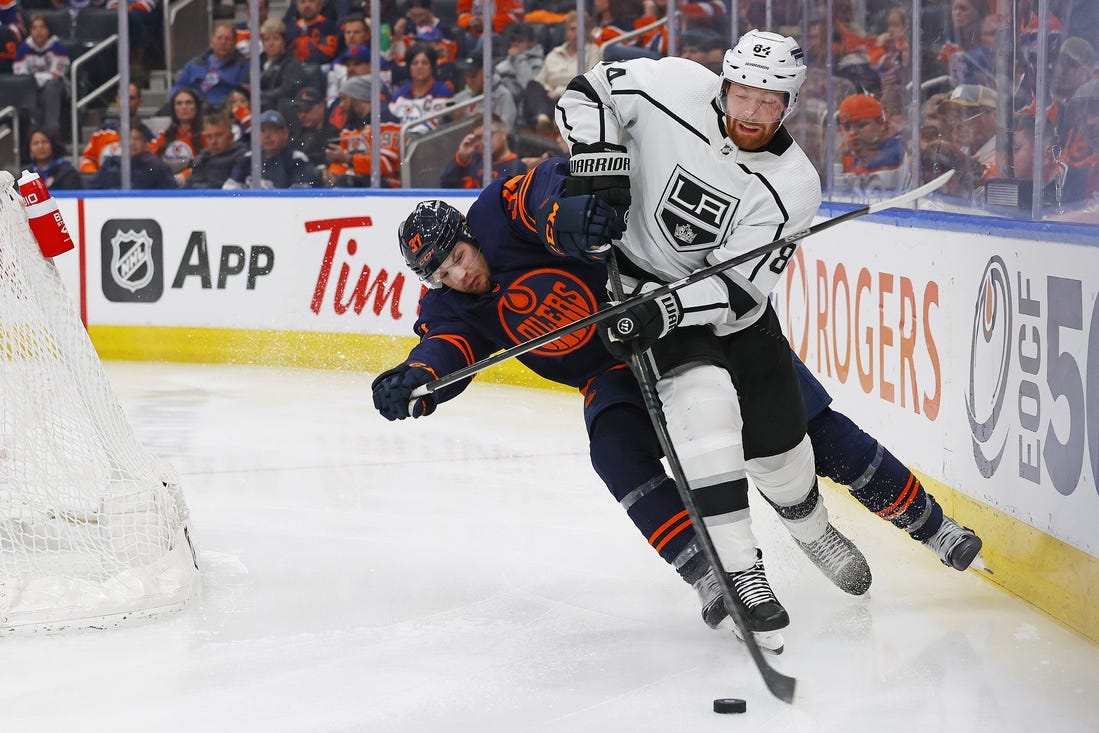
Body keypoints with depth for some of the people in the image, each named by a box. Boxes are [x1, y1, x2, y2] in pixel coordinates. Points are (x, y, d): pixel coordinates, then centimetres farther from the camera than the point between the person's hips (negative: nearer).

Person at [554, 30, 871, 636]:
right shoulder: (676, 87, -20)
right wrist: (600, 164, -25)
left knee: (776, 440, 6)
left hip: (729, 306, 2)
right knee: (704, 403, -27)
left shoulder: (792, 185, -20)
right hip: (636, 282, -2)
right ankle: (739, 574, -24)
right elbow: (586, 93, -9)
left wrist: (667, 311, -39)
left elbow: (738, 289, -24)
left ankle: (812, 529, 43)